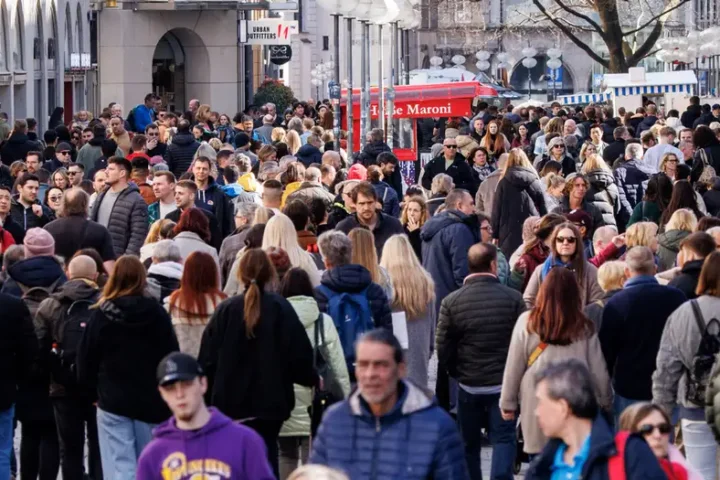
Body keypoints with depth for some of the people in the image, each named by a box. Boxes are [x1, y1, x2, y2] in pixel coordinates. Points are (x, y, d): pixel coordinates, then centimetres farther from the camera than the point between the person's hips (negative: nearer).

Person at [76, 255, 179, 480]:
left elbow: (86, 358, 0)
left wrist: (92, 388, 18)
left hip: (113, 400, -2)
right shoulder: (156, 313, -5)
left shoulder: (102, 314, -6)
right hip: (150, 401, 2)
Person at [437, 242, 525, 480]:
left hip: (468, 384, 1)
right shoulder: (513, 298, -11)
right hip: (505, 383, -1)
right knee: (503, 439, 3)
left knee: (469, 443, 14)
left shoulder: (451, 301, -9)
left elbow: (443, 348, -6)